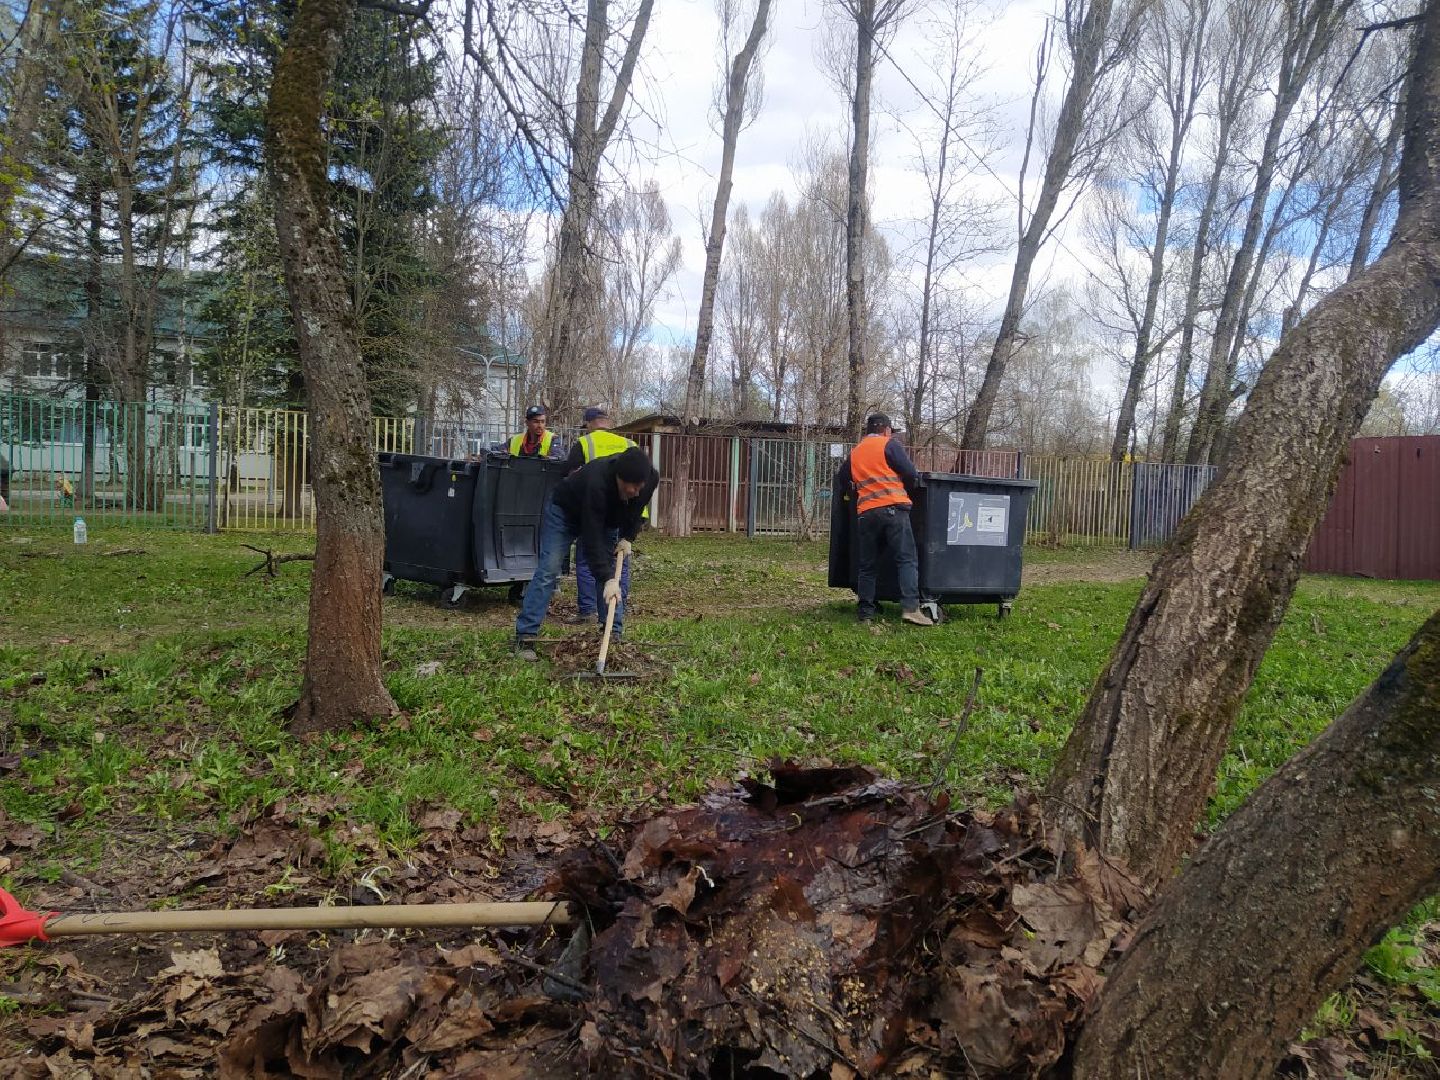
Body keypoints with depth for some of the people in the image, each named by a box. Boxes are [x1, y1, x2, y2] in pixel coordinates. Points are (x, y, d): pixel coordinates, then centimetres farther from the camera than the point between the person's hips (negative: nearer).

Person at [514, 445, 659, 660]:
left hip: (606, 518, 6)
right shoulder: (597, 481, -44)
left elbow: (636, 510, -2)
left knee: (618, 572, -3)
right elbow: (592, 535, -43)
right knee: (548, 570, -14)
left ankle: (614, 635, 5)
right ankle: (525, 637, -13)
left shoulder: (651, 478, -26)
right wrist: (608, 579, -45)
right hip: (564, 511, -6)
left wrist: (627, 537, -12)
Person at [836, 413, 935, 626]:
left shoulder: (854, 453, 18)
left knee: (867, 564, 10)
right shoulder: (889, 444, 3)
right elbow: (910, 473, -3)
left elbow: (843, 479, 25)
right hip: (893, 508, -5)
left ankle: (865, 611, 9)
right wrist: (908, 485, 16)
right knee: (907, 559, -6)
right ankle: (911, 607, -19)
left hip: (866, 512, 5)